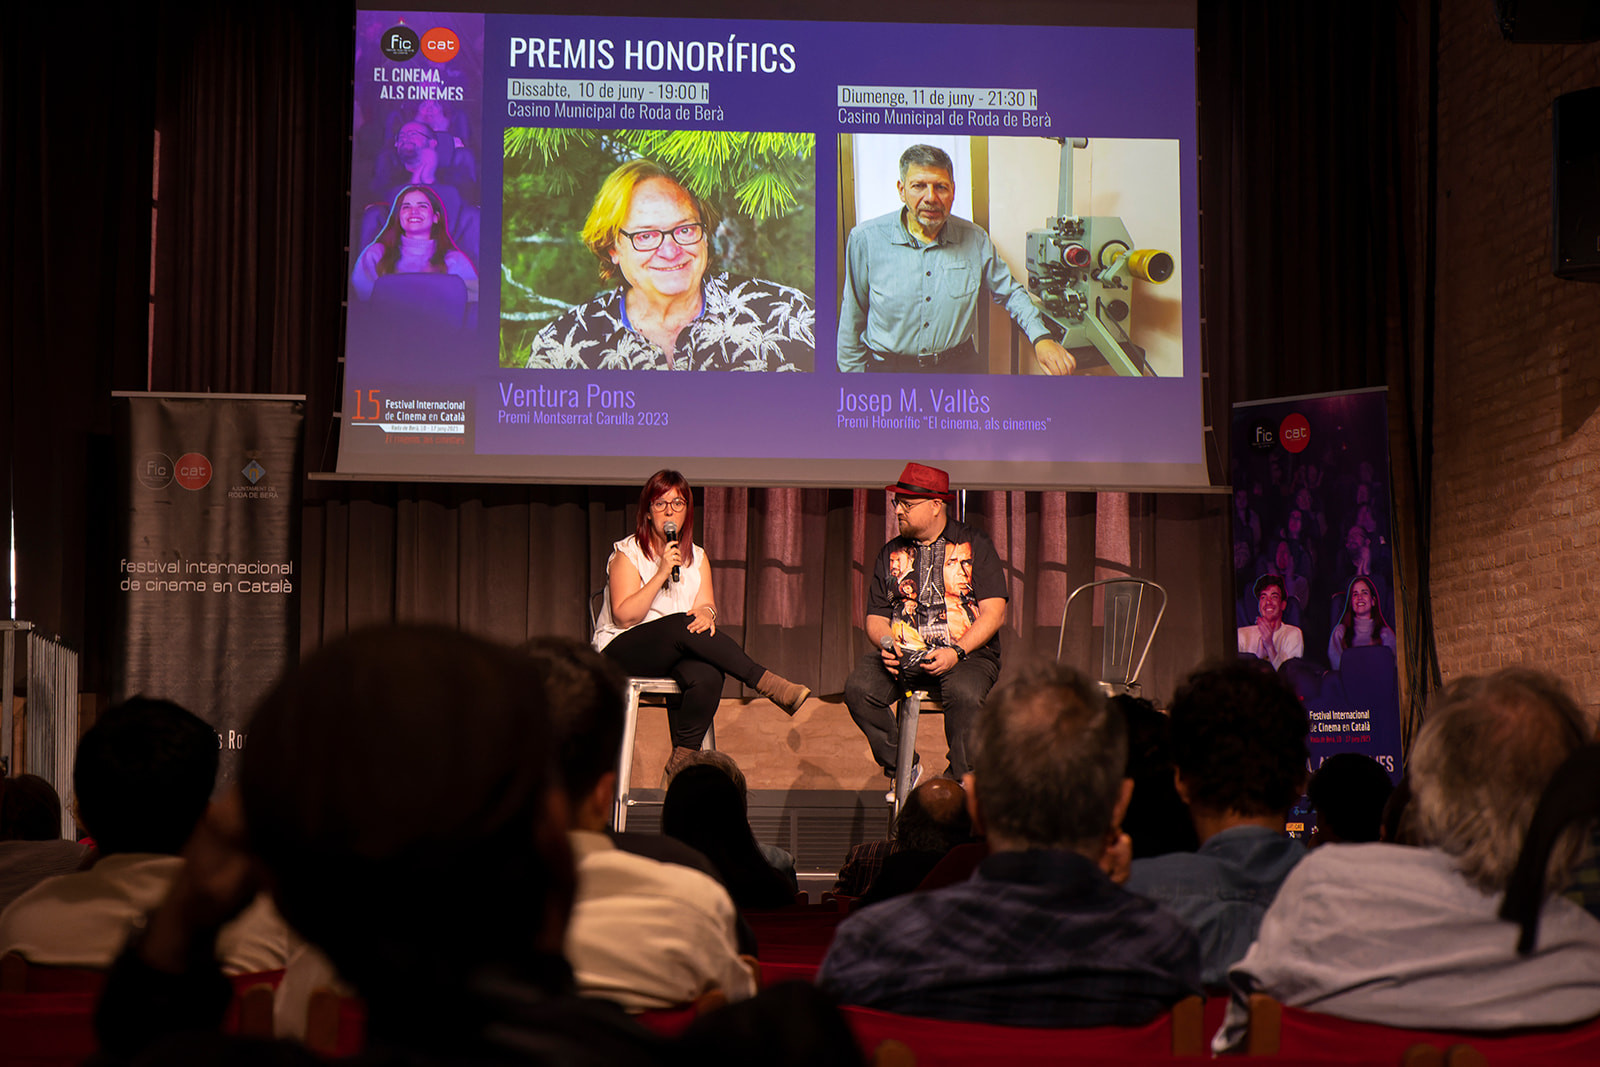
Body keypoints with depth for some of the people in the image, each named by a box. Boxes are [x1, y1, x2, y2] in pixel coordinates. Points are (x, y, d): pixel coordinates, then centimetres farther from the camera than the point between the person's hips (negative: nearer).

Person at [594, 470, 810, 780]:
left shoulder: (697, 557, 16)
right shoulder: (627, 553, 0)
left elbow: (706, 606, 4)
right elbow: (624, 617, -12)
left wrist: (706, 613, -21)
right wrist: (661, 574, -19)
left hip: (677, 654, 4)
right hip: (620, 653, -4)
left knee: (707, 676, -33)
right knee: (683, 625, -34)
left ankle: (682, 758, -23)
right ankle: (767, 683, -32)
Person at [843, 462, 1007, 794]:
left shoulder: (974, 545, 4)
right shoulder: (891, 553, 16)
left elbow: (993, 613, -4)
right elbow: (876, 617, 14)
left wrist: (956, 652, -18)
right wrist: (885, 643, -11)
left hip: (967, 653, -3)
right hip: (904, 654, 4)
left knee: (964, 694, -36)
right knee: (859, 688, -24)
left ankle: (960, 782, -16)